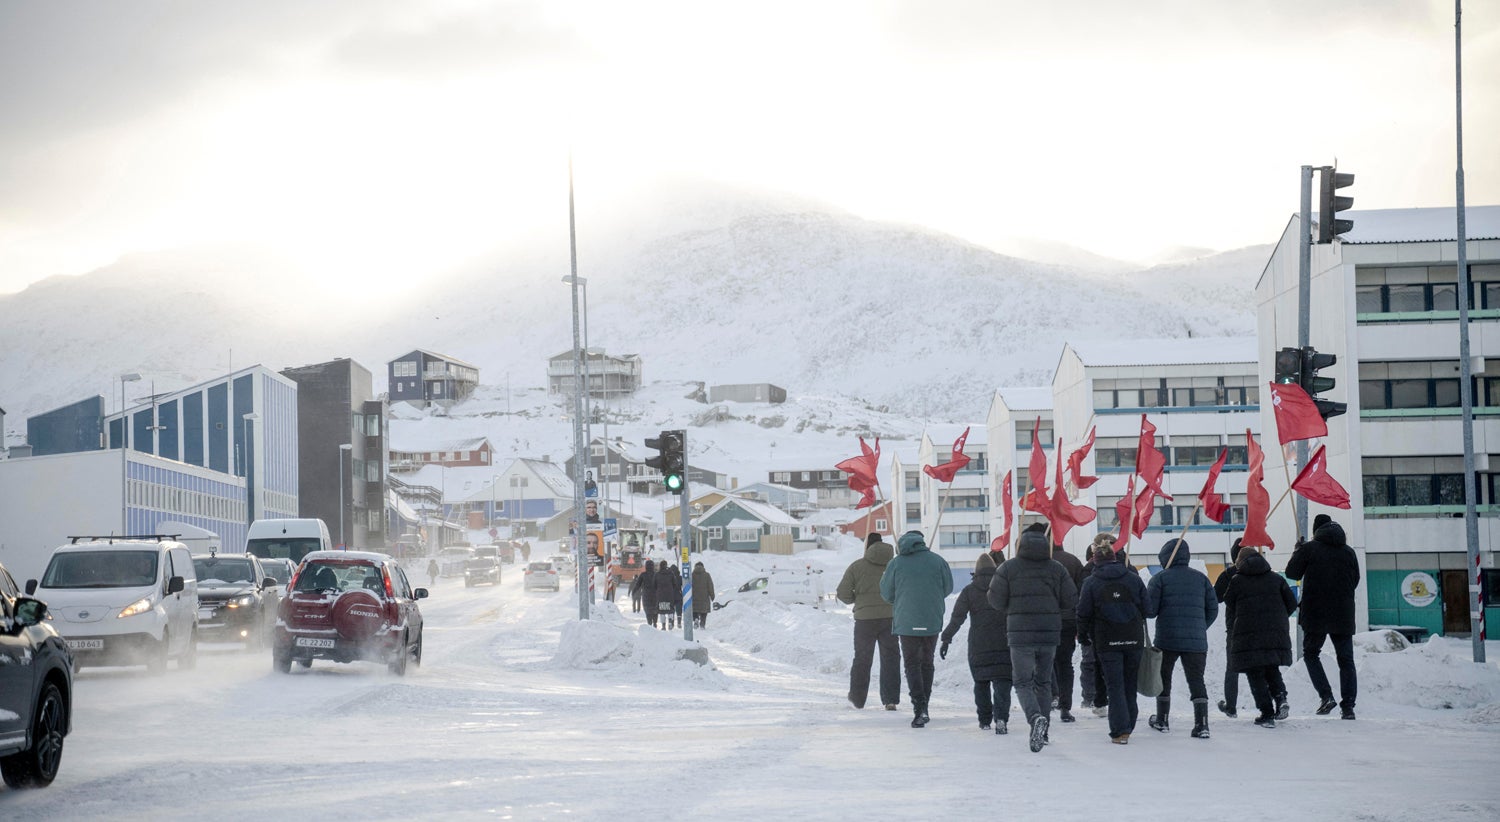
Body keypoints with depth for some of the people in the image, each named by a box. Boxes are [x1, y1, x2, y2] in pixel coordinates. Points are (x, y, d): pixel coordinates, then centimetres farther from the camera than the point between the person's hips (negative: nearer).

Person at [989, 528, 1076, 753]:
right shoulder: (1056, 568, 2)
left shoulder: (1009, 568, -5)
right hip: (1049, 633, 3)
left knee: (1023, 682, 2)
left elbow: (996, 601, -5)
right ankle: (1042, 732, 18)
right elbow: (1071, 600, 2)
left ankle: (1035, 717, -25)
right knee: (1043, 682, 16)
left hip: (1020, 635, -3)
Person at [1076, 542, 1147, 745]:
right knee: (1130, 685, 13)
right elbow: (1145, 608, 6)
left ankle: (1120, 731, -9)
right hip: (1133, 639, 2)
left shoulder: (1091, 582, -3)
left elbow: (1084, 613, -2)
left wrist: (1083, 635, 13)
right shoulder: (1134, 578, 4)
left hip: (1107, 641, -2)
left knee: (1115, 686, -1)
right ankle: (1127, 727, 19)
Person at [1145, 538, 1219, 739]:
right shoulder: (1201, 578, 8)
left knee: (1164, 679, 15)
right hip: (1196, 640, 2)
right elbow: (1213, 609, 8)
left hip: (1166, 639, -2)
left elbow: (1149, 610, -7)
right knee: (1196, 680, 2)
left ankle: (1162, 720, 25)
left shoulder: (1160, 579, -3)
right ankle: (1202, 724, -11)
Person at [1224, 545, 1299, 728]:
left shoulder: (1236, 581, 2)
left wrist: (1232, 633, 20)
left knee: (1255, 675, 3)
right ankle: (1281, 697, -8)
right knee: (1272, 670, 19)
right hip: (1276, 635, 3)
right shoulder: (1276, 579, 10)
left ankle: (1267, 713, -6)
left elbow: (1230, 611, 5)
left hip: (1247, 636, -3)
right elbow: (1292, 603, 10)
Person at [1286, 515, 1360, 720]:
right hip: (1343, 616, 3)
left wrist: (1297, 552, 15)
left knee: (1311, 653, 14)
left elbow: (1292, 573, -1)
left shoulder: (1309, 549, -5)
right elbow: (1355, 581, 14)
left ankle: (1326, 696, -4)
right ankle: (1348, 706, 0)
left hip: (1315, 614, -3)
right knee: (1346, 660, 7)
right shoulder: (1348, 552, 6)